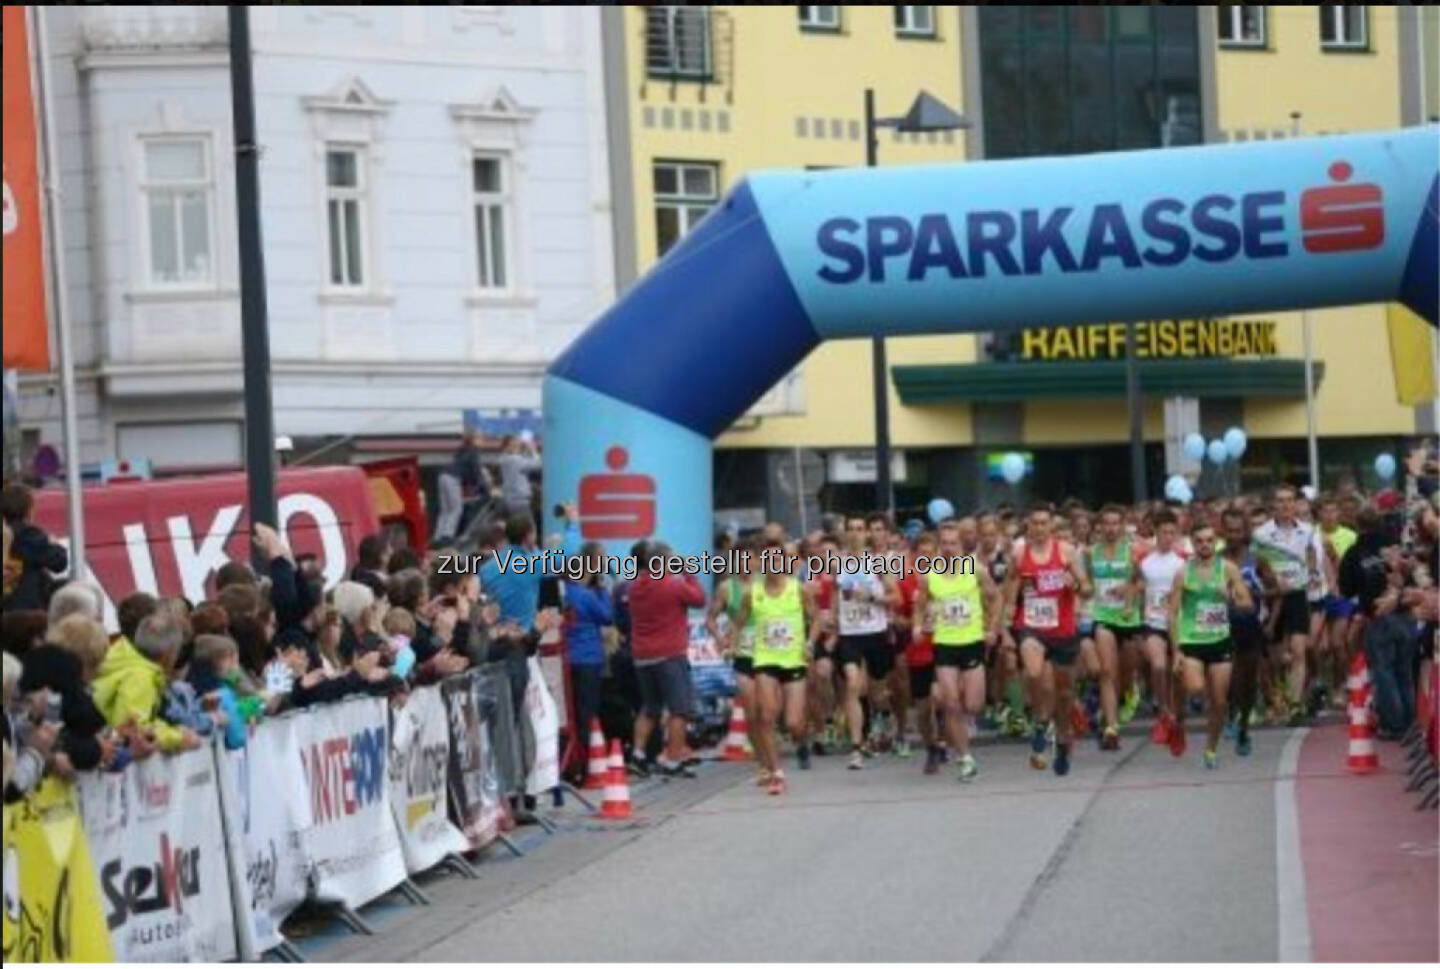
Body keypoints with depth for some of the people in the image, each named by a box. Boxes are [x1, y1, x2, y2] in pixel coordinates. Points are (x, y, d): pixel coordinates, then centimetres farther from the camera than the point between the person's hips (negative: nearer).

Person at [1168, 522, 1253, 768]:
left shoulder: (1227, 568, 1)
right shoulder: (1184, 572, -2)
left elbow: (1248, 603, 2)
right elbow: (1173, 612, -1)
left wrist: (1233, 599, -21)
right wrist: (1176, 650, -8)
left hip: (1220, 641, 2)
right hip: (1191, 642, -2)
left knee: (1219, 701, 3)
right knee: (1195, 688, -26)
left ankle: (1212, 749, 23)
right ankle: (1178, 719, 4)